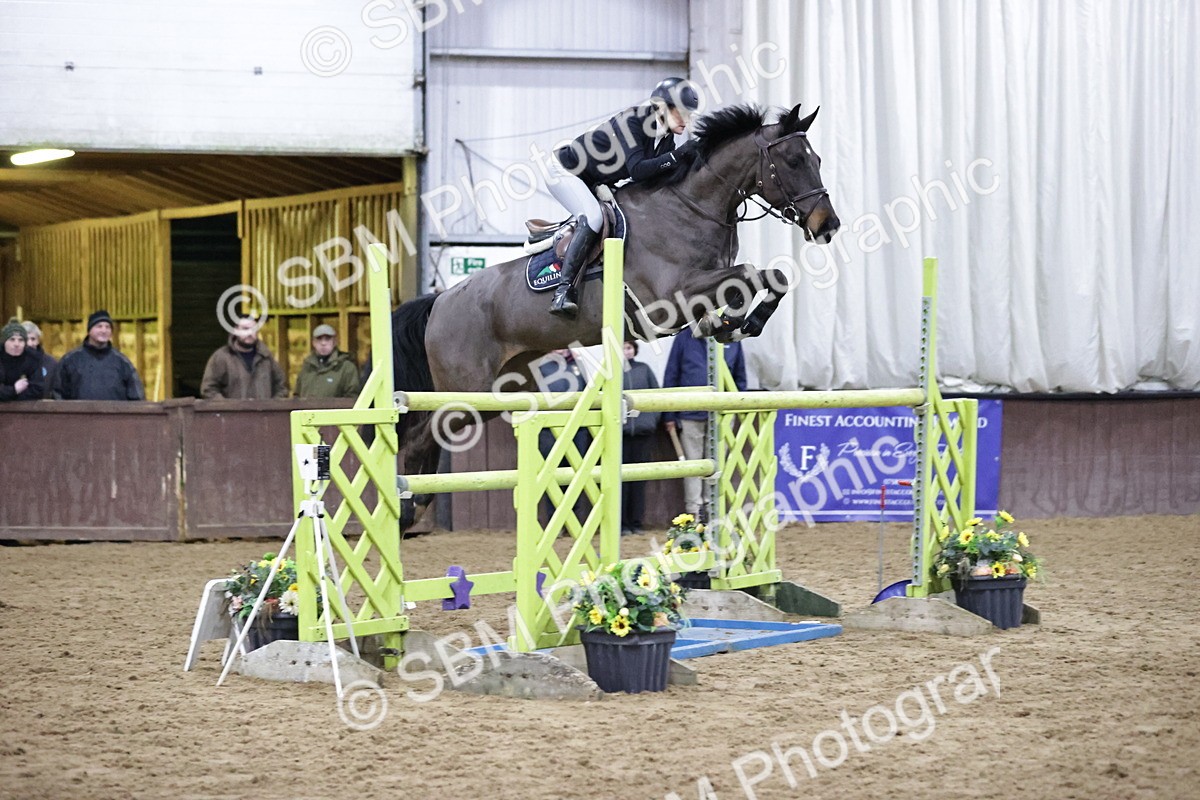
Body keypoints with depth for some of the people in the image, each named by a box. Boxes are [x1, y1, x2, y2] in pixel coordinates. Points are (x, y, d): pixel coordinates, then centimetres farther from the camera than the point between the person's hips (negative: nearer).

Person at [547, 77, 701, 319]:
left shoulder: (666, 137, -2)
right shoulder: (632, 120, -27)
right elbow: (637, 169, -35)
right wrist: (677, 156, -39)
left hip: (595, 184, 10)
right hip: (564, 170, -10)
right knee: (592, 218, -29)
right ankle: (563, 290, -34)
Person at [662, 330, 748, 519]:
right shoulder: (684, 339, 1)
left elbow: (740, 376, 13)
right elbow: (671, 376, 3)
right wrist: (670, 416, -1)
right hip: (691, 416, -2)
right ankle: (694, 513, 6)